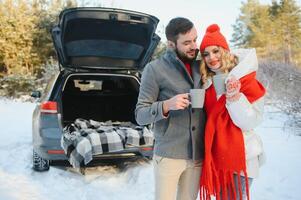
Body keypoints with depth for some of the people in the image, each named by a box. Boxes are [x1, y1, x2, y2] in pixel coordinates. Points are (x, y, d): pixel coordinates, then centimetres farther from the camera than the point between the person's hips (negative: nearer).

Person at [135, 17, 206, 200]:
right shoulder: (155, 69, -8)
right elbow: (140, 116, -10)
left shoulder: (200, 66, 6)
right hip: (168, 156, -4)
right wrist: (166, 105, -26)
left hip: (198, 156, 5)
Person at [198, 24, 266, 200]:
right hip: (215, 155, 5)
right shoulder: (205, 82, 5)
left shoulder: (245, 80, -9)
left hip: (240, 156, -4)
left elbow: (250, 122, -15)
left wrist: (234, 97, -26)